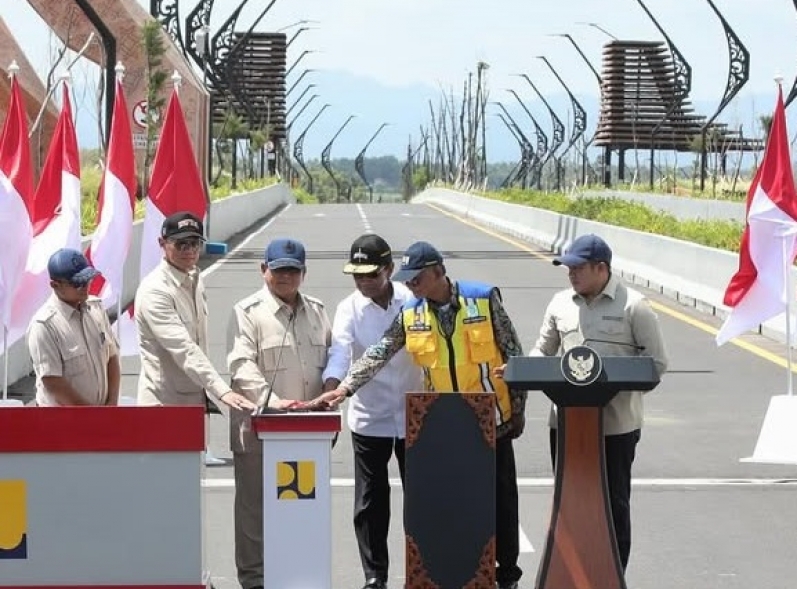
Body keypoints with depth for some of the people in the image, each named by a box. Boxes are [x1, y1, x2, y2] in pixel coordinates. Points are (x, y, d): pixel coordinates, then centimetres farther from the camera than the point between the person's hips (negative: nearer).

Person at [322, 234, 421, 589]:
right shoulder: (350, 309, -6)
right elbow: (340, 353, -18)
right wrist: (328, 395, -35)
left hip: (413, 414, 0)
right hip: (369, 418, 0)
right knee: (370, 501, 4)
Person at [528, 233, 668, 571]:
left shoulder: (633, 306, -5)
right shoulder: (560, 304, 9)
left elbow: (657, 363, -3)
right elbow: (542, 351, 18)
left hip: (616, 425, -4)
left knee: (614, 504, 4)